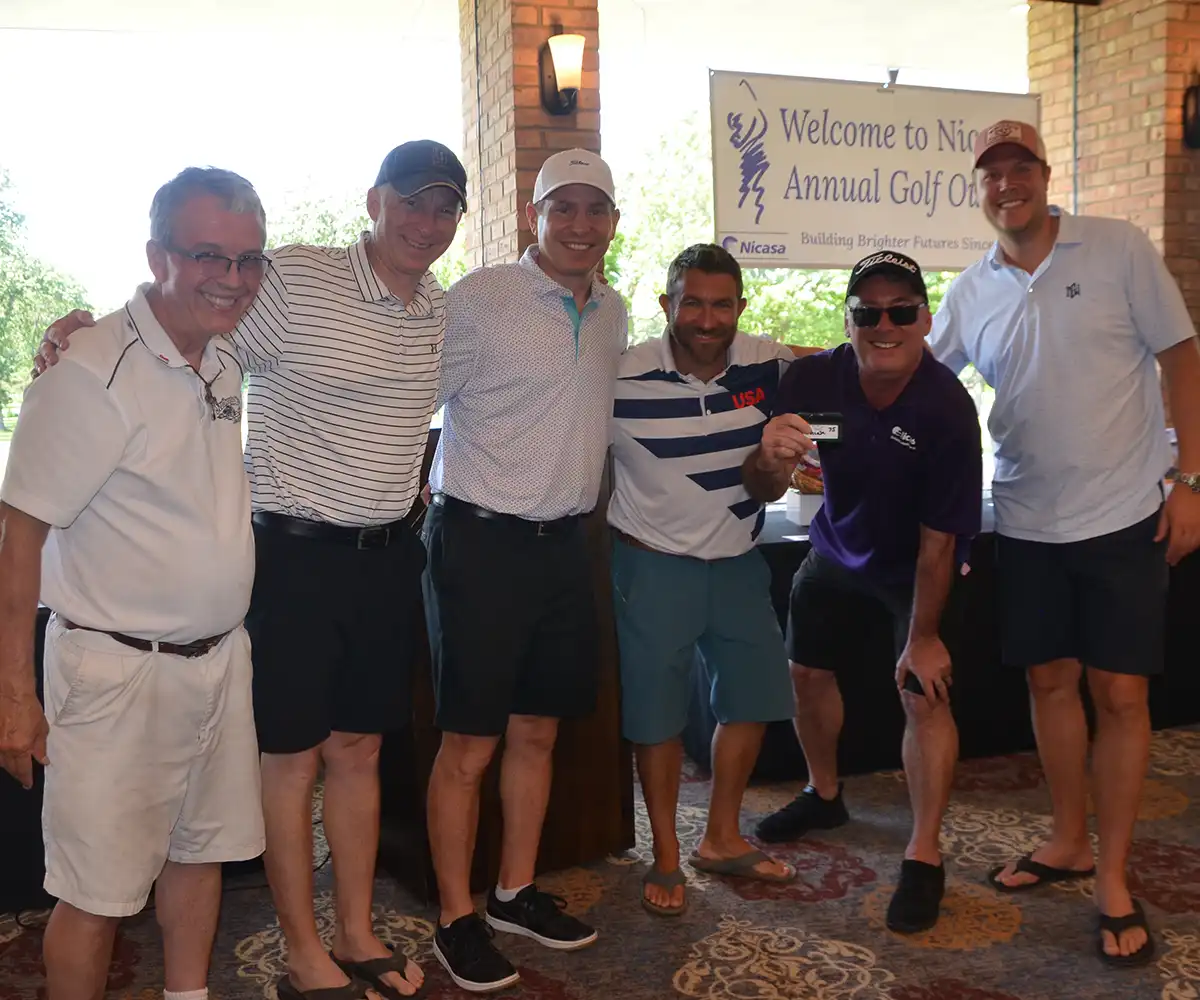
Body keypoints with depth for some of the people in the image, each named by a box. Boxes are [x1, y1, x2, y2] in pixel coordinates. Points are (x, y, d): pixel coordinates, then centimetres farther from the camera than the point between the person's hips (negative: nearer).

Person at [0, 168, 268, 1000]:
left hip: (220, 658, 7)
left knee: (201, 849, 20)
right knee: (100, 891, 5)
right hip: (119, 671, -7)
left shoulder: (228, 364, 5)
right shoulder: (93, 373, -17)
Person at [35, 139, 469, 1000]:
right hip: (297, 556, -6)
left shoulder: (441, 310, 7)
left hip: (389, 556, 6)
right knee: (294, 759, 6)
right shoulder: (296, 280, -13)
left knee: (359, 749, 15)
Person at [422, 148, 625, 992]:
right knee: (469, 743, 2)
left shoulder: (614, 314, 10)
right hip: (481, 541, -6)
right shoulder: (478, 299, -11)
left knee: (538, 731, 15)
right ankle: (457, 918, 18)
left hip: (565, 542, 6)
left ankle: (518, 892, 32)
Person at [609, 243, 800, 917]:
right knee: (659, 715, 3)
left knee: (753, 698, 13)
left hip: (738, 559, 5)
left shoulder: (766, 363, -6)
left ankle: (722, 839, 33)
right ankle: (666, 857, 24)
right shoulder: (621, 378, -17)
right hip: (655, 563, -4)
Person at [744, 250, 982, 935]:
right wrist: (771, 457, -44)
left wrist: (923, 636, -21)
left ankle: (925, 858, 1)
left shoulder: (947, 407, -32)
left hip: (916, 567, -4)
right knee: (807, 670, 14)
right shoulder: (815, 379, -22)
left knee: (925, 694, -15)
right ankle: (825, 795, 40)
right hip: (838, 548, 5)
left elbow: (938, 539, -26)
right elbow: (766, 492, -20)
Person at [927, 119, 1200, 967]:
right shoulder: (972, 292, 4)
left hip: (1123, 514, -3)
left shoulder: (1120, 249, -5)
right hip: (1027, 521, 3)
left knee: (1119, 691, 1)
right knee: (1050, 680, 12)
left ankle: (1114, 879, 14)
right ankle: (1069, 841, 31)